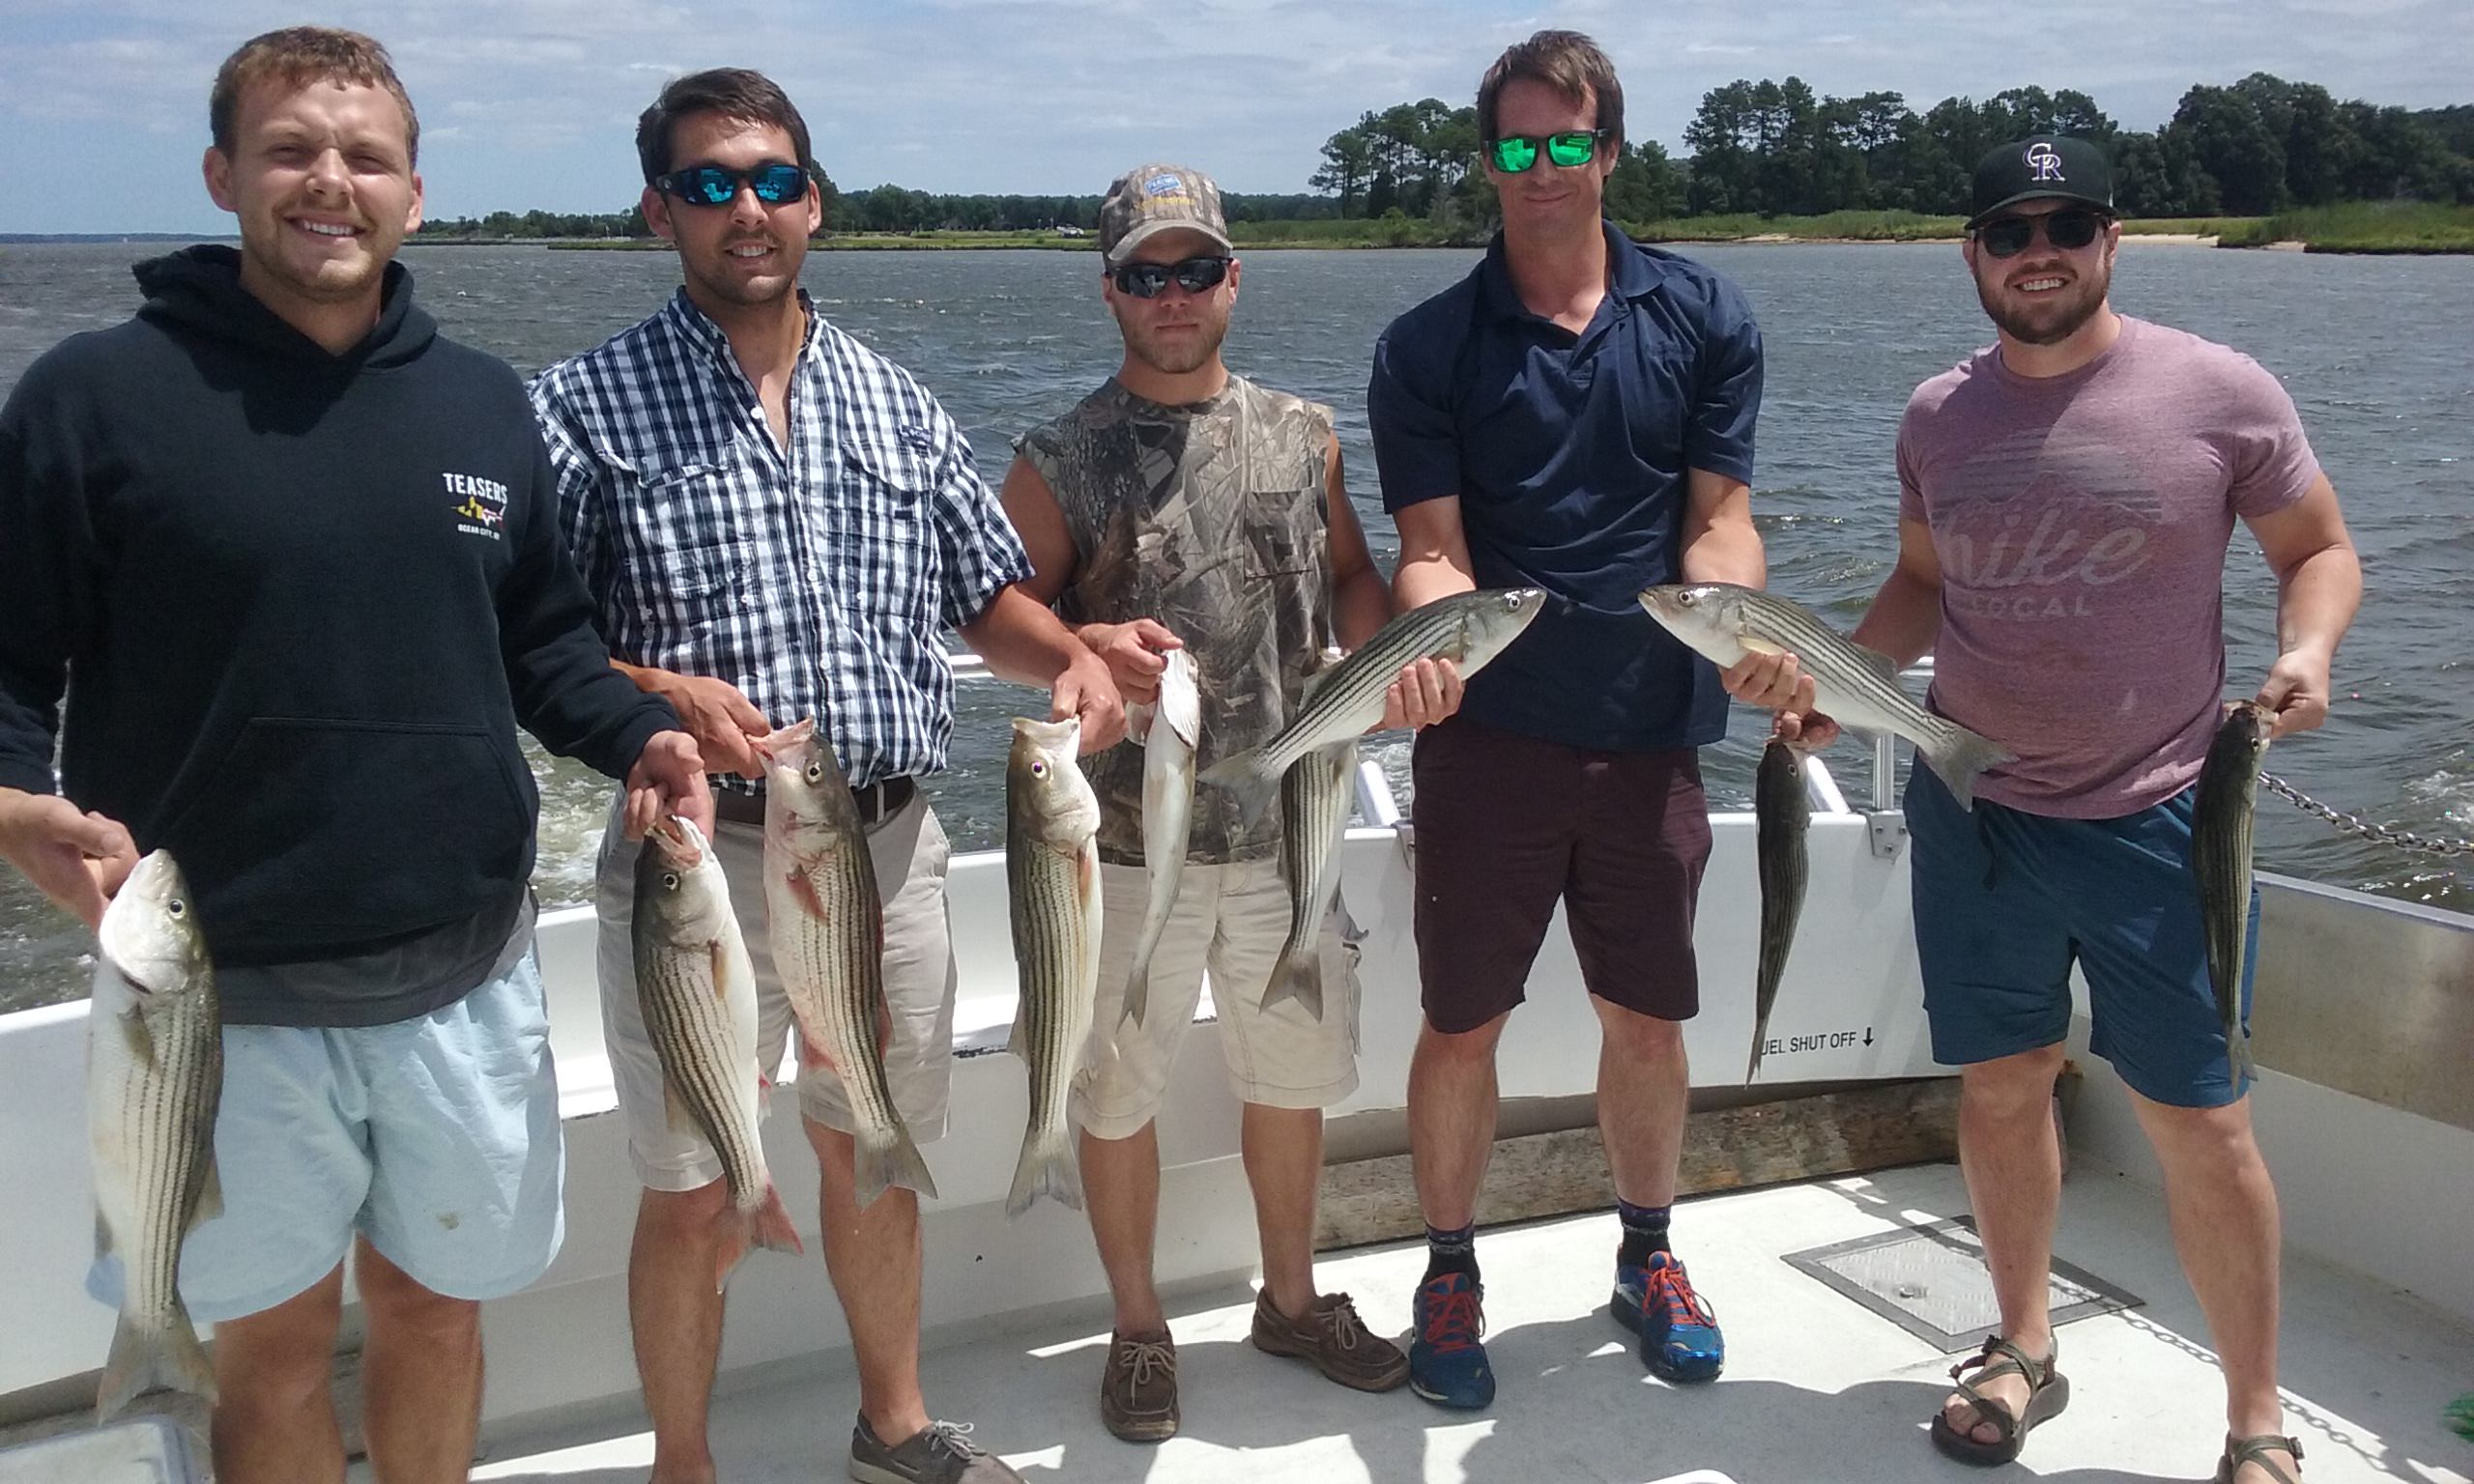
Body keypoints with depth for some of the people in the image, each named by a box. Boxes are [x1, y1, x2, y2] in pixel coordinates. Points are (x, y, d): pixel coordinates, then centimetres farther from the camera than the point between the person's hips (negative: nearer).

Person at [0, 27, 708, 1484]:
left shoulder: (485, 400, 5)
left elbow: (545, 642, 13)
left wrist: (636, 733, -6)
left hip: (466, 973, 3)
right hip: (225, 993, -3)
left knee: (434, 1307, 19)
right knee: (275, 1345, 14)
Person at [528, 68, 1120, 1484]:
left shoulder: (897, 402, 9)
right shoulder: (589, 405, -5)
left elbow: (989, 593, 15)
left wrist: (1070, 653, -6)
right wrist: (658, 695, -25)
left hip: (890, 847, 4)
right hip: (703, 851, -4)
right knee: (691, 1197, 7)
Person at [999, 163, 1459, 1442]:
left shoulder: (1302, 436, 4)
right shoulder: (1060, 462, -6)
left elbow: (1350, 577, 11)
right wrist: (1091, 647, -24)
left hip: (1284, 823, 3)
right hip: (1130, 837, -3)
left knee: (1294, 1075, 17)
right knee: (1118, 1092, 9)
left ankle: (1292, 1299, 40)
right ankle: (1139, 1328, 31)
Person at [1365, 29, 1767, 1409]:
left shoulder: (1705, 319, 4)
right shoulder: (1428, 346, 0)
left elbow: (1718, 522, 0)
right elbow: (1434, 550, -6)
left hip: (1652, 734, 2)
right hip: (1489, 730, -1)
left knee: (1651, 1019, 13)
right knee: (1462, 1024, 6)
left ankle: (1649, 1255, 35)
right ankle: (1451, 1275, 26)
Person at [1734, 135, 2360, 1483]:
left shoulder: (2220, 394, -6)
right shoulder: (1938, 416, 4)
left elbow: (2319, 551, 3)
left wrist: (2306, 651, -16)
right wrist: (1833, 680, 1)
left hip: (2155, 816, -3)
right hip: (1972, 808, 4)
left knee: (2197, 1119, 1)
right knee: (2001, 1085, 13)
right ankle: (2022, 1350, 34)